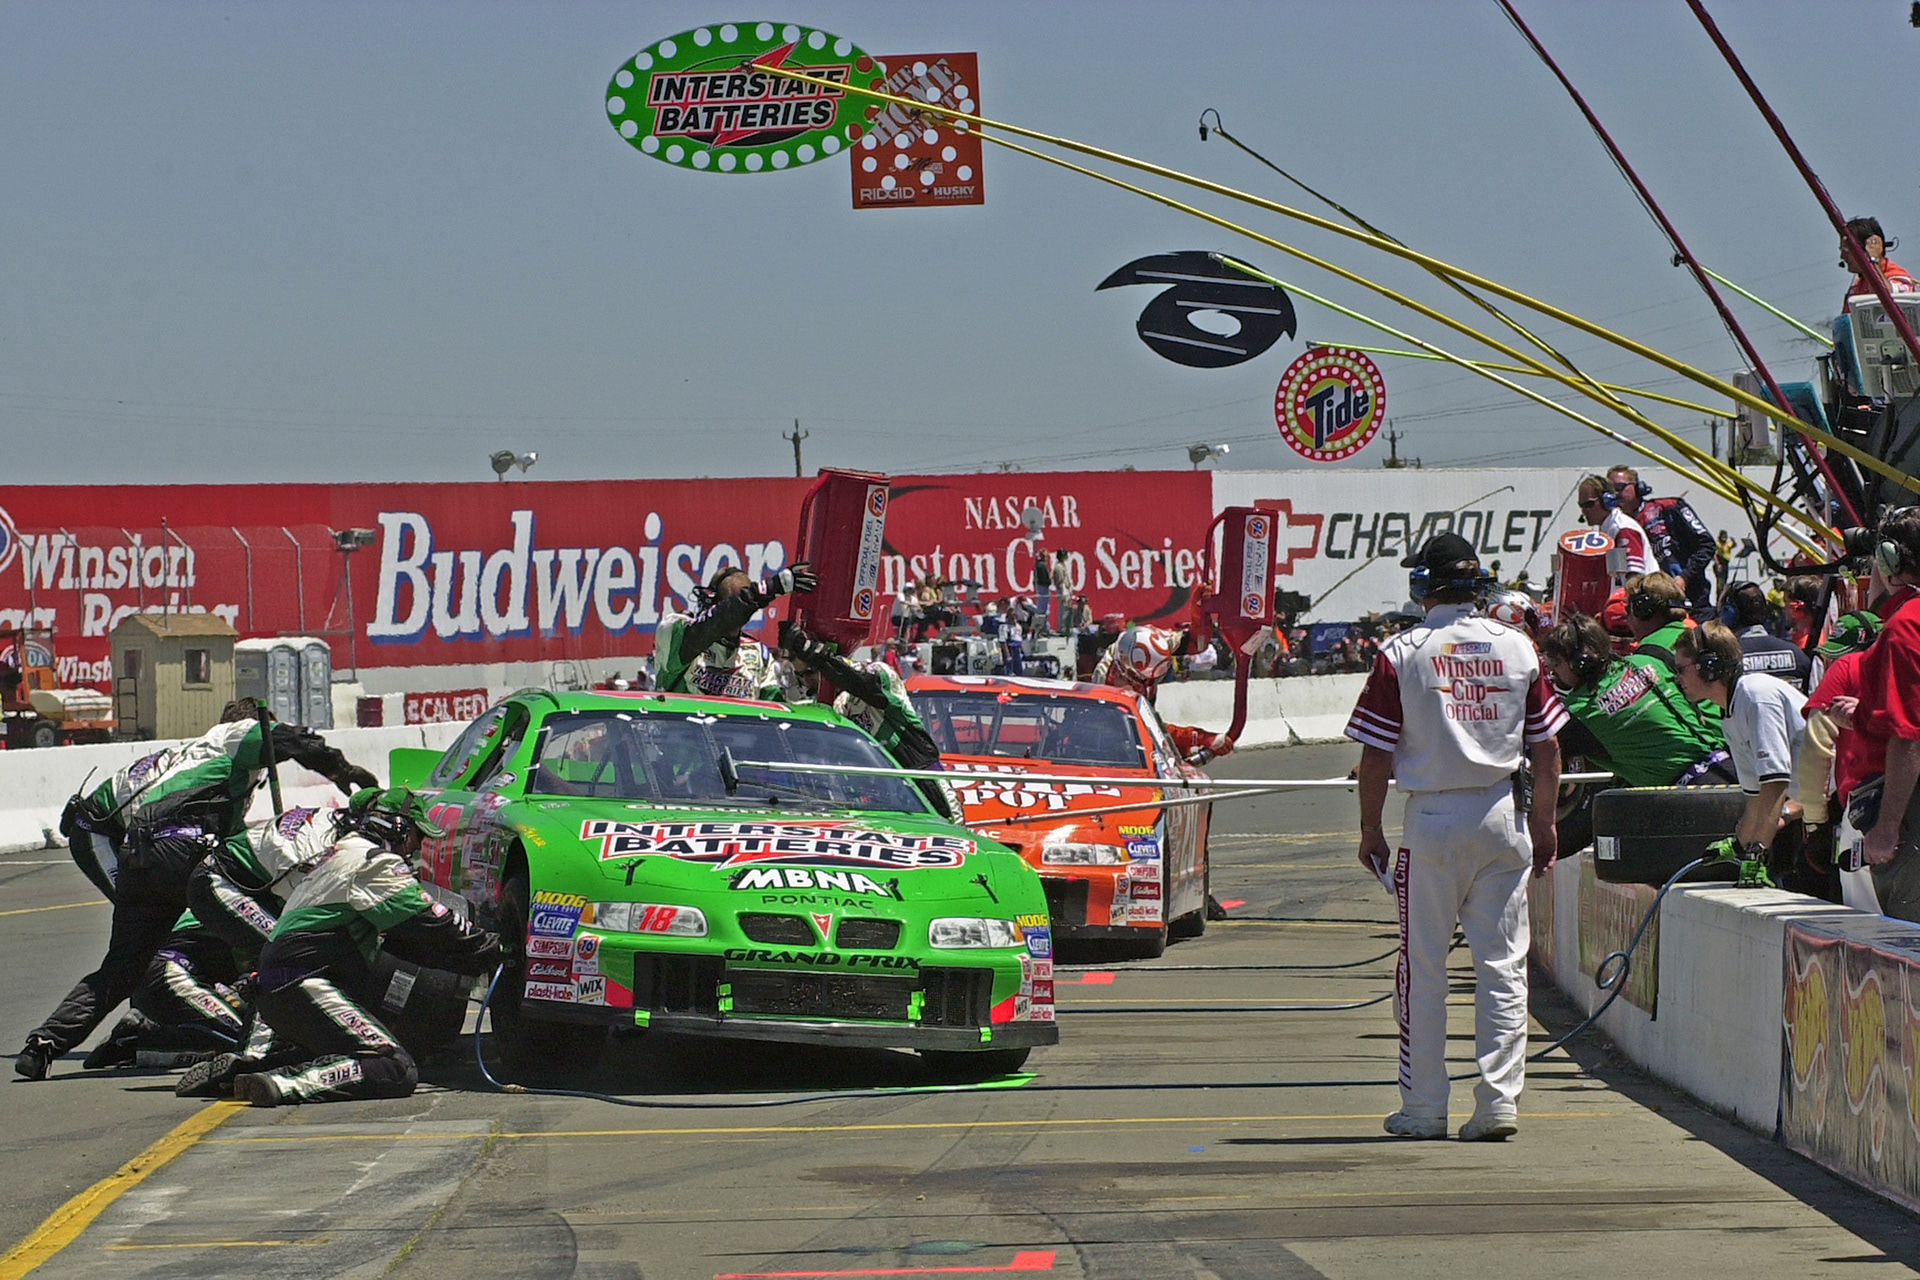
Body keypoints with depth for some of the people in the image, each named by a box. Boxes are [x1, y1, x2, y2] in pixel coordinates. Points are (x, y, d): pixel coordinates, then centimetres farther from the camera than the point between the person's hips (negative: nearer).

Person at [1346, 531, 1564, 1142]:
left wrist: (1369, 829, 5)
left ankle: (1423, 1108, 7)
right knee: (1503, 965, 5)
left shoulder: (1401, 653, -5)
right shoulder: (1518, 648, 3)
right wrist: (1544, 822, 16)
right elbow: (1547, 747, 6)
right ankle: (1499, 1101, 0)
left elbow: (1376, 754, -5)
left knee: (1423, 968, 5)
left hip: (1433, 817, -2)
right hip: (1502, 817, 2)